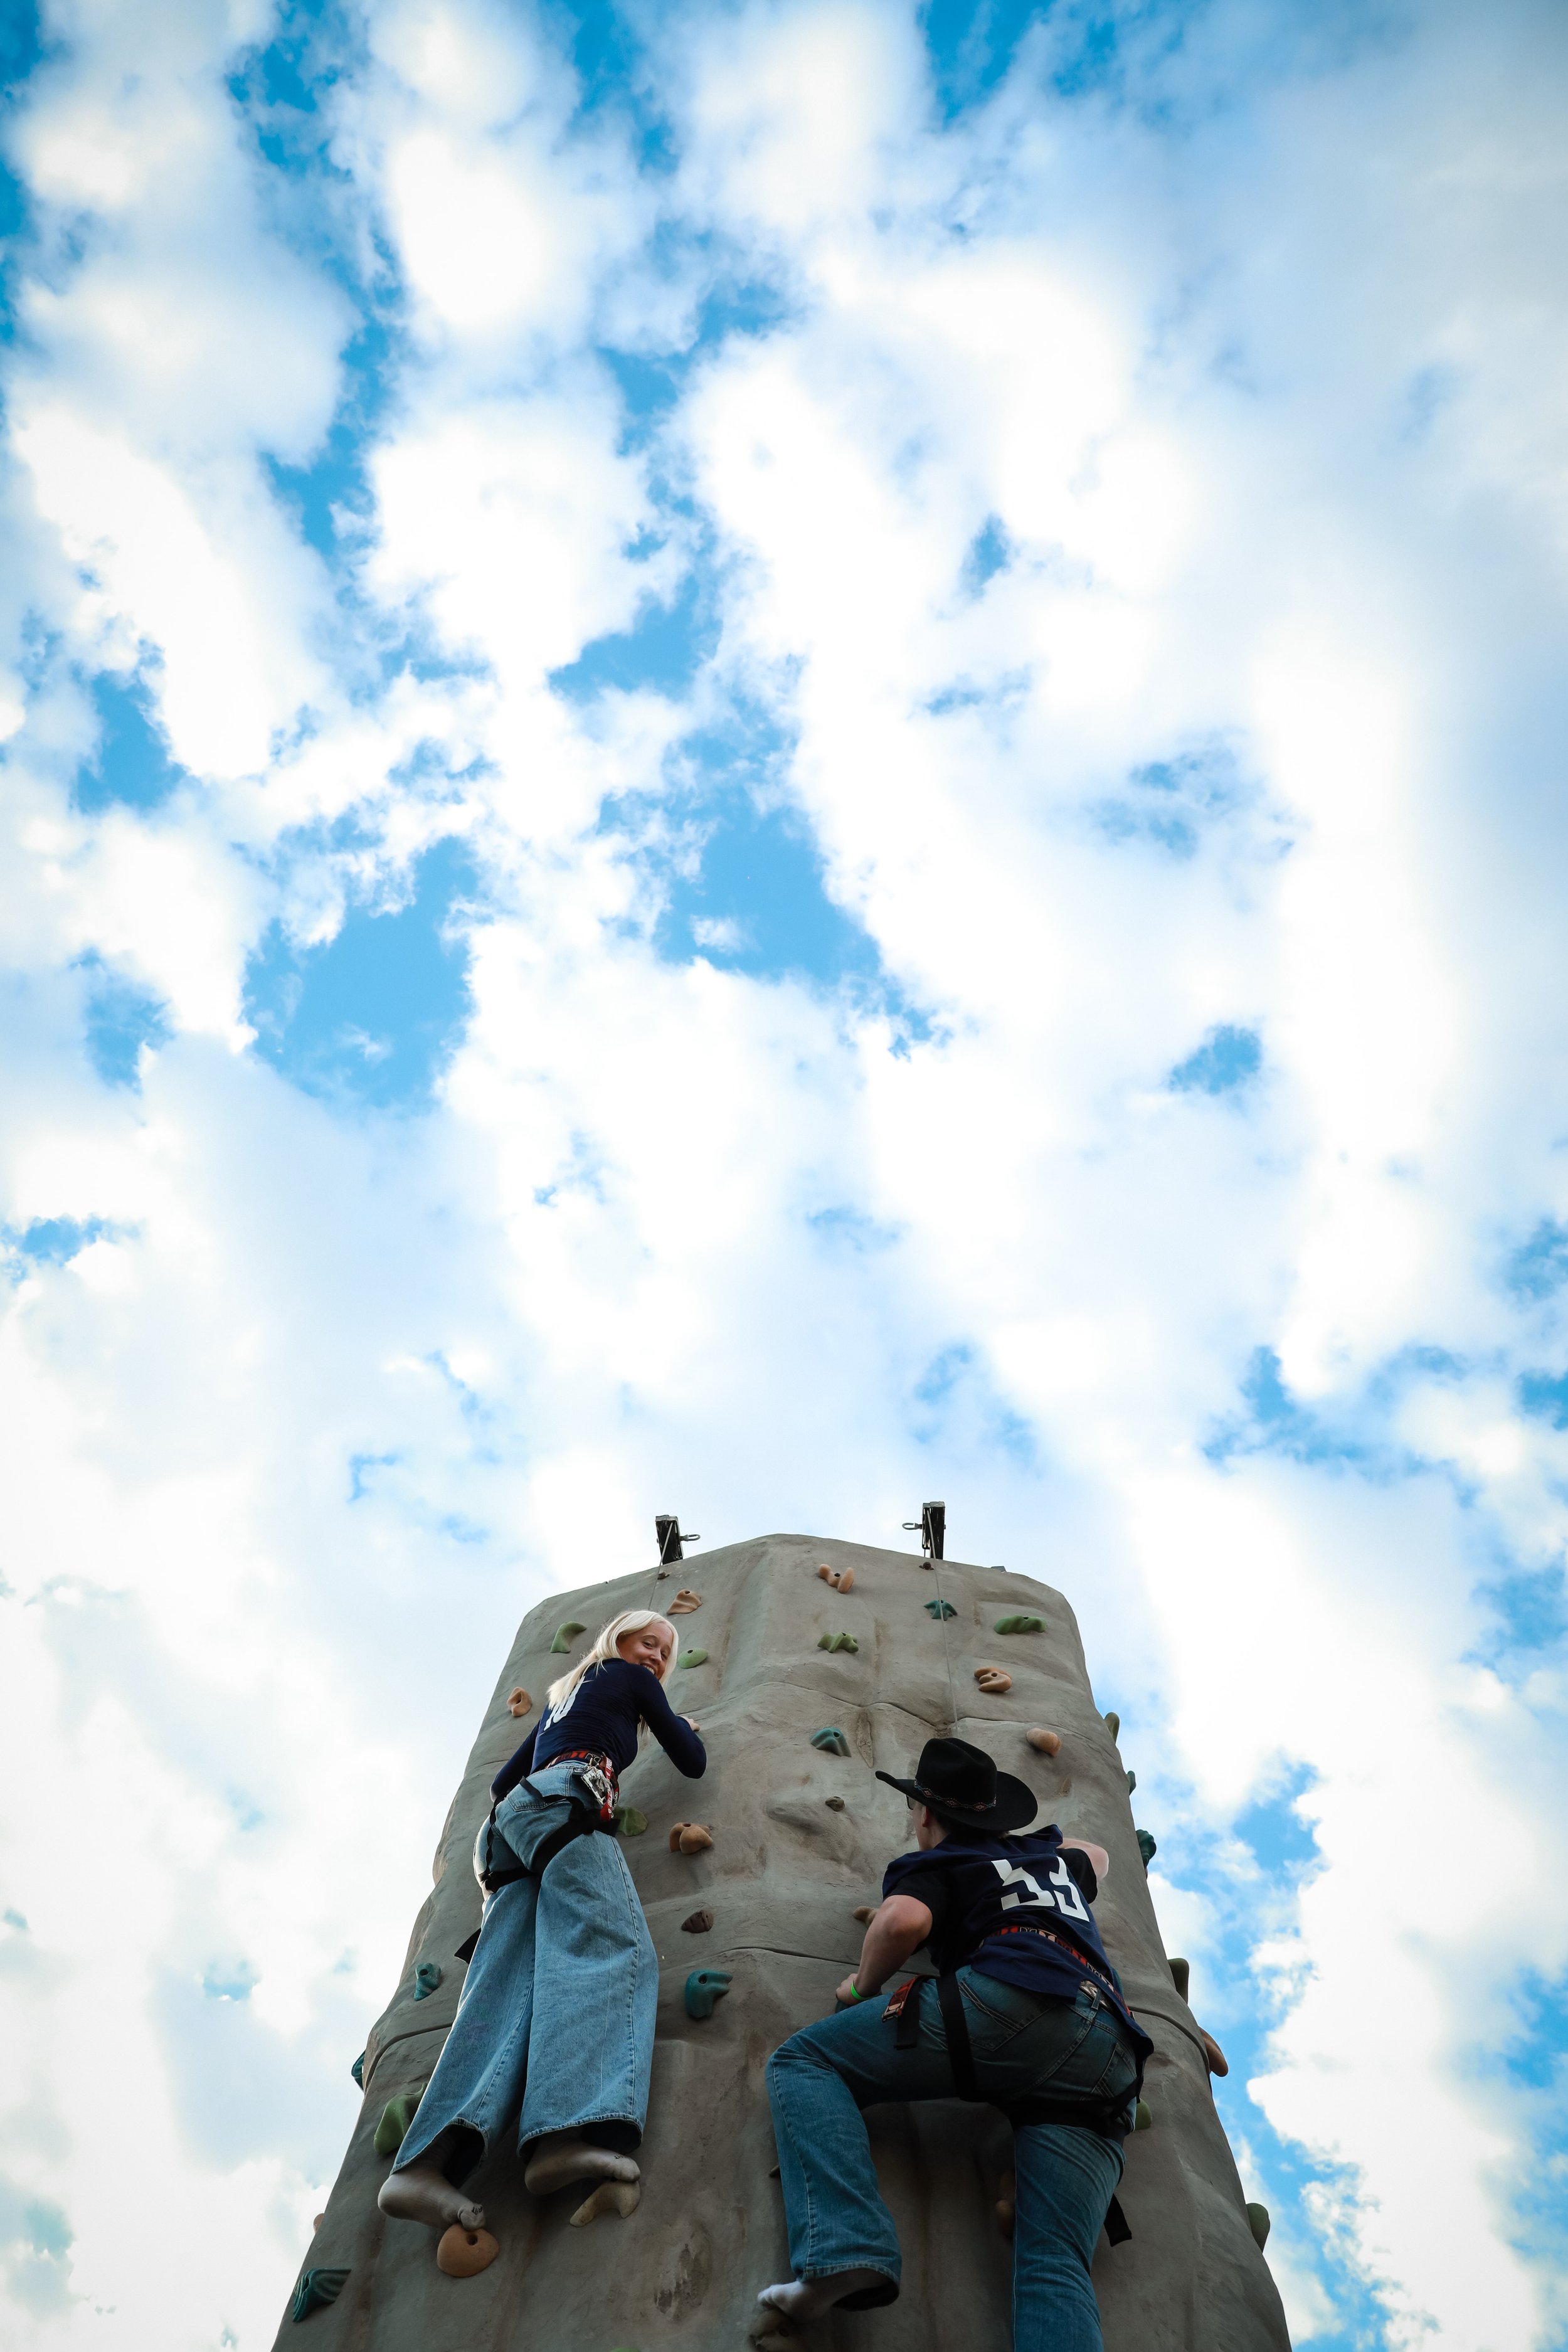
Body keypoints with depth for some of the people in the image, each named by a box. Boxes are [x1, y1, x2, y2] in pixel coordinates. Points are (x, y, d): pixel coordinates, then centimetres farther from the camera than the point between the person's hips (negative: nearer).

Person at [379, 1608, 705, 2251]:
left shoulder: (560, 1697, 37)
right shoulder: (628, 1678, 17)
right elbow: (693, 1762, 17)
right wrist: (686, 1728, 38)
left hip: (512, 1815, 8)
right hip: (567, 1802, -8)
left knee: (505, 1989, -10)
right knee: (612, 1950, -24)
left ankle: (428, 2161, -30)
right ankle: (569, 2128, -48)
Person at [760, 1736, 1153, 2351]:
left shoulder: (930, 1864, 18)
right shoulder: (1050, 1855, 36)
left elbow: (905, 1919, -6)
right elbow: (1096, 1857, 60)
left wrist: (862, 1985, 11)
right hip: (1110, 2052, 6)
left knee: (802, 2062, 2)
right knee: (1055, 2264, -5)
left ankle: (845, 2250, -21)